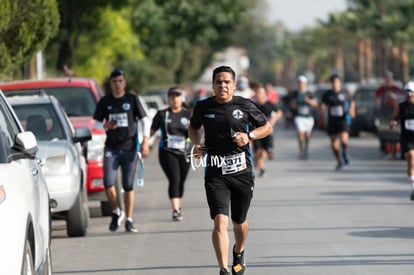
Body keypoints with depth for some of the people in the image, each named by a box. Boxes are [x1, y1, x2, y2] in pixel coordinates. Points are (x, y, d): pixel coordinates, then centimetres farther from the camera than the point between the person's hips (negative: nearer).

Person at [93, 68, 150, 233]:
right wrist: (106, 126, -12)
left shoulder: (132, 99, 4)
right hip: (111, 149, 1)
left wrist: (145, 141, -5)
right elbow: (96, 123, 11)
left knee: (128, 186, -1)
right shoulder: (104, 102, 7)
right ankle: (116, 213, 10)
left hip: (129, 147, -1)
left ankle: (129, 220, 7)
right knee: (108, 183, -12)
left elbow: (144, 120, 6)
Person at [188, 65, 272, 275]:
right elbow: (193, 127, 22)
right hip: (215, 173, -1)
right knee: (220, 221, -17)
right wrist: (196, 144, 2)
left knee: (239, 222, 17)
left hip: (242, 172, 1)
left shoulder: (245, 106, -1)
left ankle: (239, 252, 49)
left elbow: (267, 127, 10)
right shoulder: (203, 107, 1)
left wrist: (249, 136, -8)